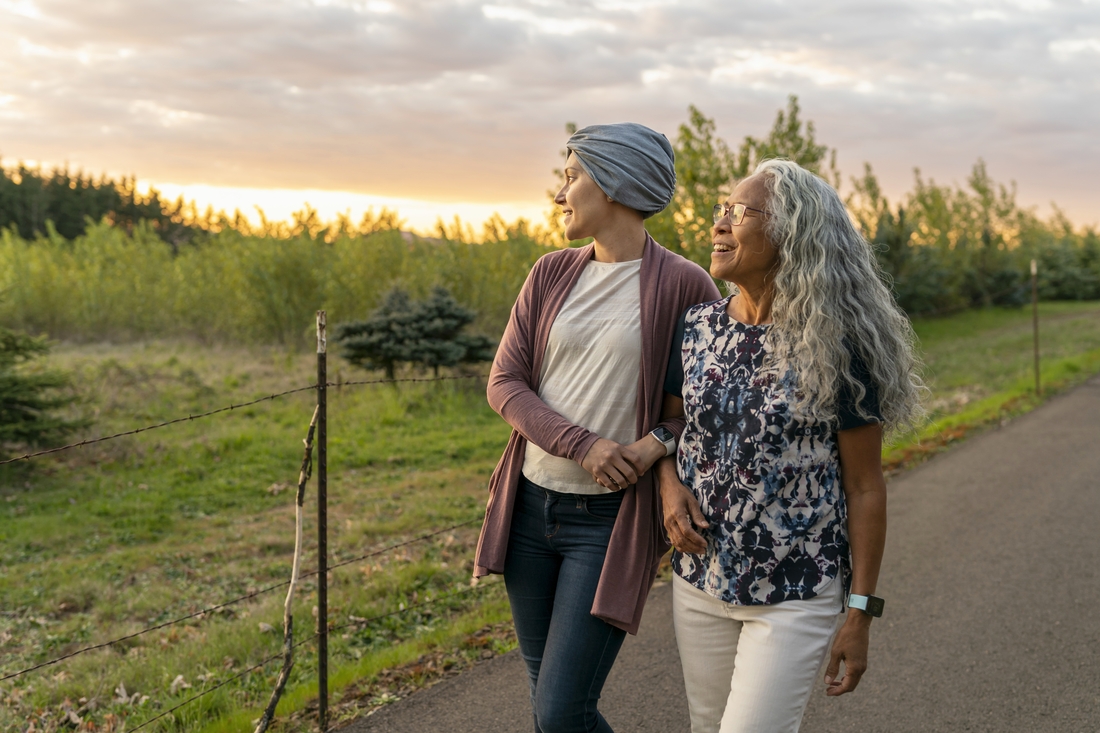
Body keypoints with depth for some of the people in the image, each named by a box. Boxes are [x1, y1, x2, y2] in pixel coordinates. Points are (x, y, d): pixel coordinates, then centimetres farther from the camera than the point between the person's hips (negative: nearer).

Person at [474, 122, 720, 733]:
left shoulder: (684, 285, -9)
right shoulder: (551, 275, 4)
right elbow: (503, 383, 0)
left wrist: (655, 446, -20)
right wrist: (581, 446, -16)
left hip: (612, 521, -5)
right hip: (530, 506, 5)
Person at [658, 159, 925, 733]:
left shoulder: (835, 347, -14)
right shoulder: (696, 327, 0)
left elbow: (866, 487, -9)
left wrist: (861, 616, -8)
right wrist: (670, 485, -6)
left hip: (796, 597, -5)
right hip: (699, 582, 5)